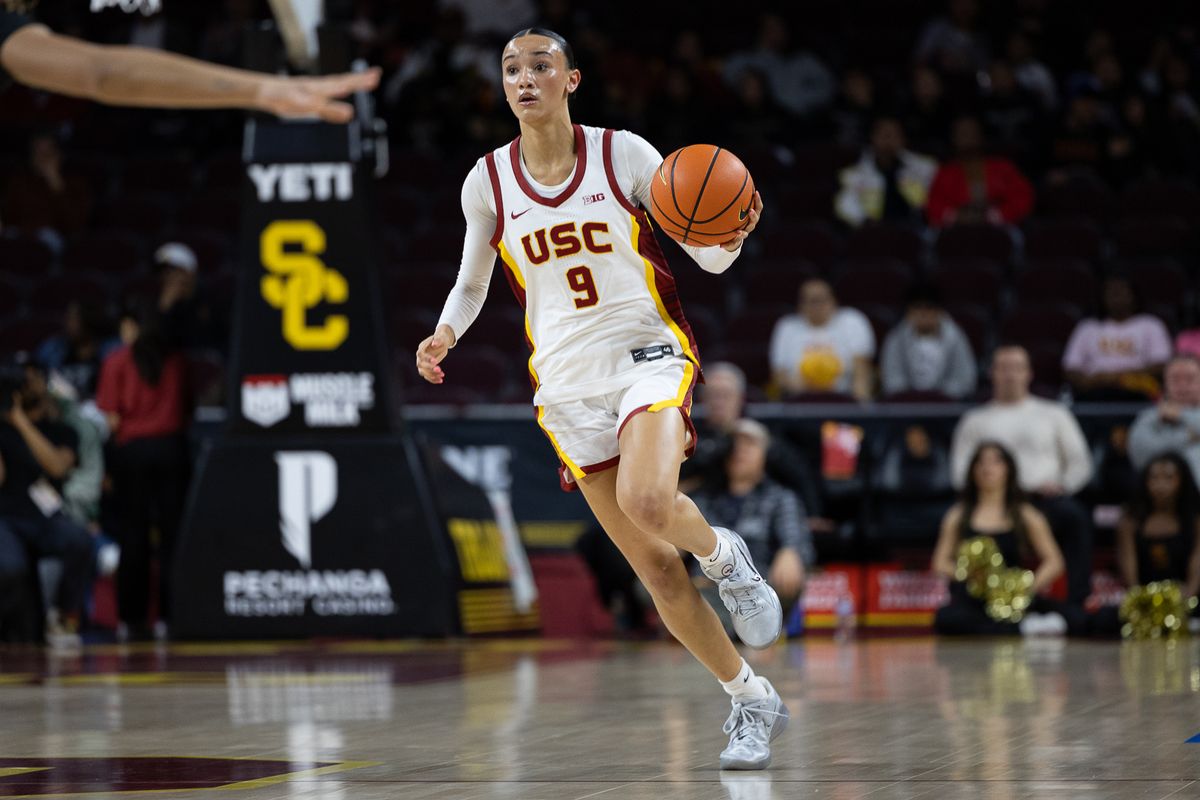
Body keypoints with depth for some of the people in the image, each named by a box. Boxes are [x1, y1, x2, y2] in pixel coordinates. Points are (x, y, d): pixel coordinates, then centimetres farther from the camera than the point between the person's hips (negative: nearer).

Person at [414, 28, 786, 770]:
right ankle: (754, 702, 17)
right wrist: (444, 335, -3)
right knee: (655, 567, 1)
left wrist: (731, 235, -23)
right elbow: (471, 285, 17)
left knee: (647, 501, -33)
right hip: (567, 381, 3)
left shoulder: (624, 155, -4)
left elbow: (709, 258, -1)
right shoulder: (488, 183, 3)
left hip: (647, 354, -3)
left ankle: (725, 555, 2)